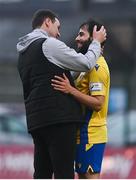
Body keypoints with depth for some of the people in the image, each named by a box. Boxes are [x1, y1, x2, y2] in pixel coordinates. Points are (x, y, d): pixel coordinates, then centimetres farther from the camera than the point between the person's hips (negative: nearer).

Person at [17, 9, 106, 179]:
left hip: (36, 120, 9)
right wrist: (96, 42, 10)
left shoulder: (23, 53, 21)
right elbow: (86, 63, -7)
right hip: (59, 119, -9)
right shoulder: (49, 44, -7)